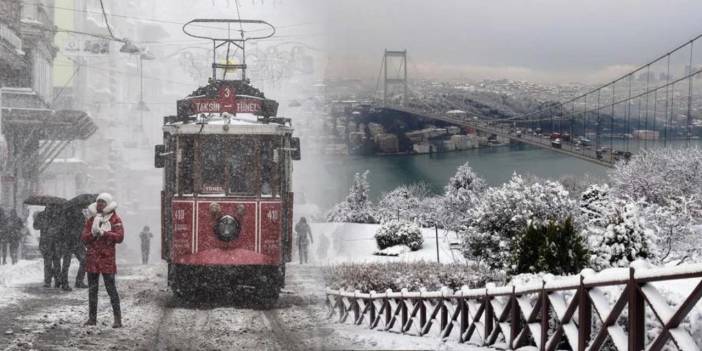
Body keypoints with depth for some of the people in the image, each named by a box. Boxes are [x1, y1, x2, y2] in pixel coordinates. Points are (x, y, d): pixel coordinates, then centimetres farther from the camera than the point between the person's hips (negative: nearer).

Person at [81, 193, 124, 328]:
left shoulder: (115, 219, 0)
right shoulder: (91, 219, 12)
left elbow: (119, 237, -13)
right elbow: (84, 238, 5)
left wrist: (103, 233, -18)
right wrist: (93, 233, -15)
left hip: (107, 257, -5)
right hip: (91, 257, 5)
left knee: (111, 288, -7)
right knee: (92, 289, 9)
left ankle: (118, 318, -5)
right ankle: (92, 317, 16)